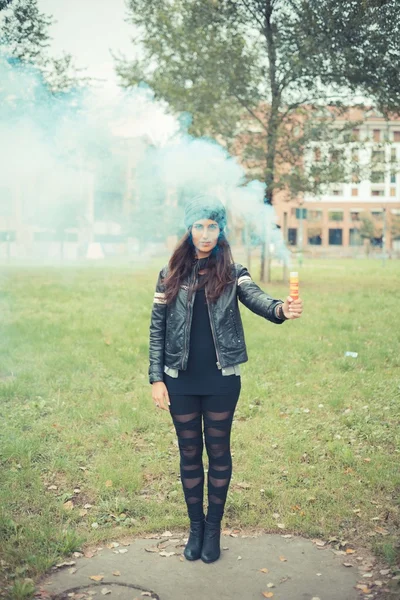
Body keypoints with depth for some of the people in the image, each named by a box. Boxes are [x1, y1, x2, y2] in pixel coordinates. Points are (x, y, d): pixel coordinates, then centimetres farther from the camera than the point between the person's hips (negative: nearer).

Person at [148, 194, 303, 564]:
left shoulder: (232, 272, -2)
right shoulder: (171, 274, 0)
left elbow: (255, 297, -22)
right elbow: (157, 328, 2)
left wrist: (281, 309, -45)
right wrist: (156, 378, -3)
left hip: (221, 380, -1)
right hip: (181, 381, 1)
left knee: (218, 452, 11)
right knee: (189, 453, 13)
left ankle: (214, 527, 28)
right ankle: (195, 526, 30)